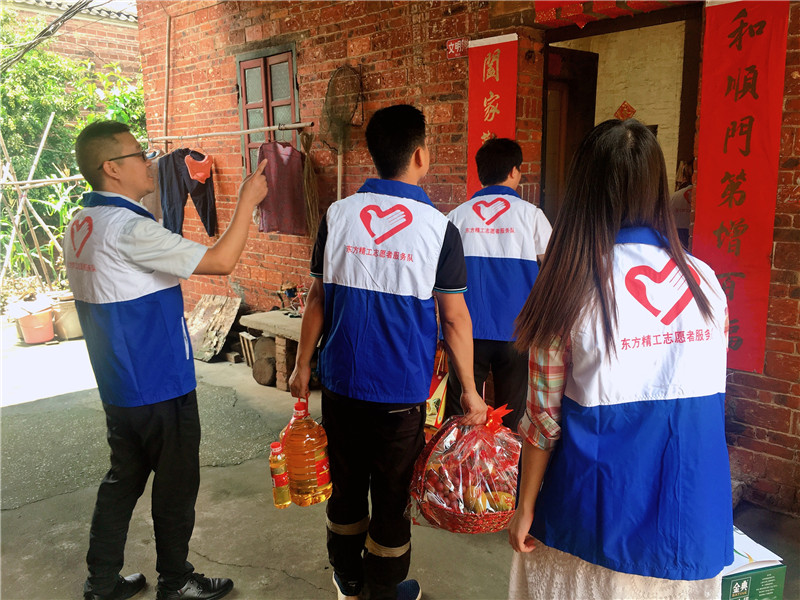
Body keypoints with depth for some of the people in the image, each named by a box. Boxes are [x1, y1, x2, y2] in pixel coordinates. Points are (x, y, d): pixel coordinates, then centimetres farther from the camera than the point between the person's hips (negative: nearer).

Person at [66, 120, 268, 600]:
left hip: (119, 385, 9)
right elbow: (221, 261, -25)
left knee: (124, 477, 20)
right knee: (177, 485, 9)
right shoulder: (128, 228, -23)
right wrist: (248, 200, -17)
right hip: (160, 387, -9)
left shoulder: (81, 226, 7)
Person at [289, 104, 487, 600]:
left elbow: (318, 300, 1)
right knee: (392, 494, 14)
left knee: (346, 484, 19)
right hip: (403, 391, -3)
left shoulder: (337, 215, -3)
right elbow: (455, 319, -8)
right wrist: (469, 390, 3)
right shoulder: (439, 228, -10)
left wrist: (303, 364, 13)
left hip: (342, 382, 3)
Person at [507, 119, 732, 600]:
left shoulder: (571, 288, -16)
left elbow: (544, 418, -12)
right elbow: (711, 398, 5)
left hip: (599, 519, -3)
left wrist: (526, 508, 1)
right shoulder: (706, 281, -5)